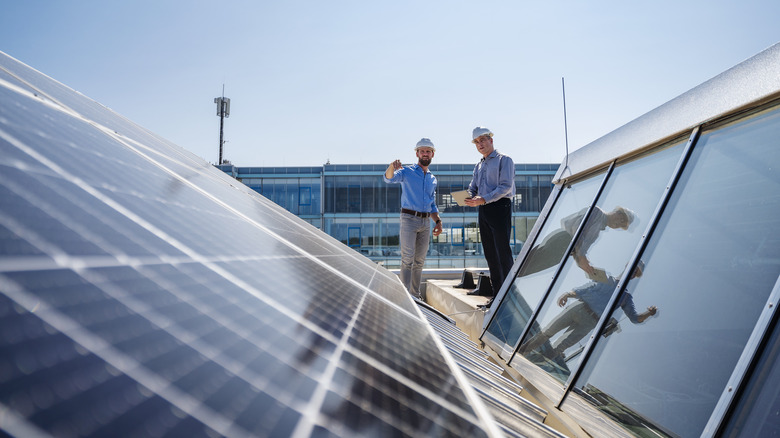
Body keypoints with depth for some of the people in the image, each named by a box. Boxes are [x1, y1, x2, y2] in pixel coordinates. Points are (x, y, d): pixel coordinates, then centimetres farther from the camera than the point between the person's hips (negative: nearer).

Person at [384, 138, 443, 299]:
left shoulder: (433, 179, 19)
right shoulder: (407, 172, 2)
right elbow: (389, 178, -18)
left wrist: (438, 221, 9)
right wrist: (392, 167, -41)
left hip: (426, 222, 6)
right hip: (409, 219, -5)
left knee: (420, 261, 8)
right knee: (407, 259, -11)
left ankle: (415, 294, 15)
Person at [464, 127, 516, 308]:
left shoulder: (504, 160, 0)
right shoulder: (478, 166, 21)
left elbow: (506, 186, -12)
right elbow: (472, 189, 19)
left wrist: (483, 199, -22)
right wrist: (469, 199, -5)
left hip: (499, 207, -7)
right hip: (483, 211, 7)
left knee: (503, 252, -9)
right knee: (490, 254, 7)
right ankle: (497, 295, 13)